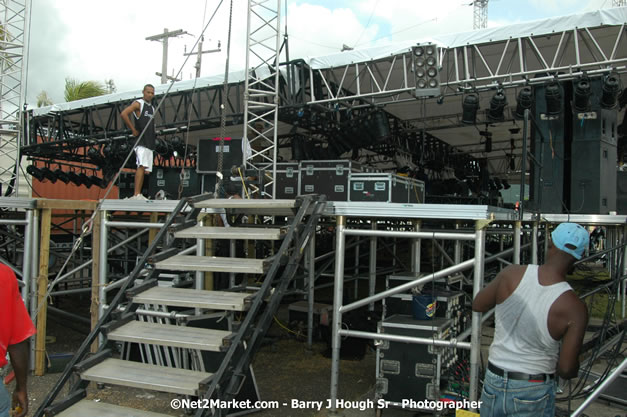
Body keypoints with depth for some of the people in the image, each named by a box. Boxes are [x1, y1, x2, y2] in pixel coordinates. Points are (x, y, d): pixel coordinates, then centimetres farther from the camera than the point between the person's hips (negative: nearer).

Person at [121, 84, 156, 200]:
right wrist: (133, 130, -15)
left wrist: (155, 135, 17)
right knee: (142, 166, -21)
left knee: (145, 170, 6)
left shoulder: (152, 108, 22)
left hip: (149, 142, 8)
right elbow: (123, 114, -16)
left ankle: (138, 195, 10)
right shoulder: (138, 103, -2)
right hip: (140, 141, -8)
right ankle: (137, 194, -26)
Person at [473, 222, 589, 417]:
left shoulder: (512, 274, -14)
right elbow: (566, 369, -14)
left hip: (493, 383, 2)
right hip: (533, 393, -2)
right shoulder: (574, 308, -18)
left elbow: (477, 305, 3)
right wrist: (574, 370, 9)